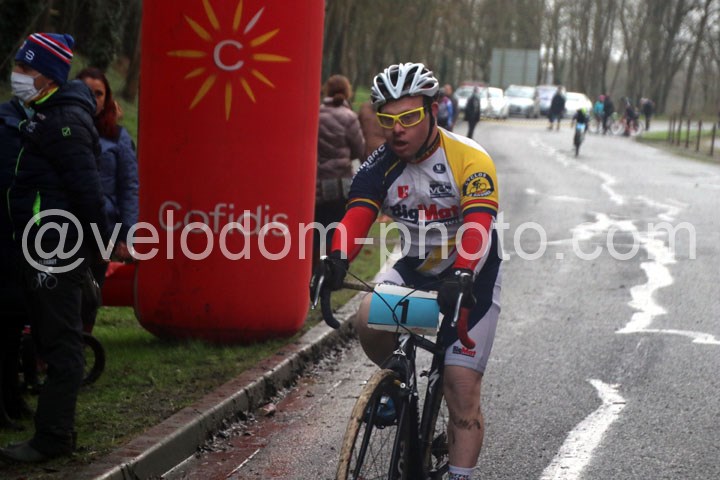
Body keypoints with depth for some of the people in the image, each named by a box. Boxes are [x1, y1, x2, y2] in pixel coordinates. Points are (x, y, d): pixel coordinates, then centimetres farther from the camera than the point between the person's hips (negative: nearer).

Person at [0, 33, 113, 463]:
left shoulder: (63, 121, -16)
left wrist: (101, 242, -16)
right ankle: (58, 429, 22)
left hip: (58, 249, -11)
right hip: (48, 248, 11)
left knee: (59, 342, -8)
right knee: (55, 340, 15)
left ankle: (52, 438, -6)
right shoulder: (50, 116, 17)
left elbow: (86, 186, -20)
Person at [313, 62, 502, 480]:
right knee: (368, 321, -26)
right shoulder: (381, 168, -10)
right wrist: (336, 262, -44)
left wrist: (461, 278, -54)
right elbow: (357, 217, -24)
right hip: (414, 268, 4)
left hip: (470, 277, -3)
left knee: (462, 389, -10)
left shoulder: (470, 161, -23)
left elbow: (477, 227, -36)